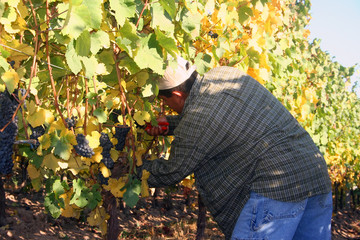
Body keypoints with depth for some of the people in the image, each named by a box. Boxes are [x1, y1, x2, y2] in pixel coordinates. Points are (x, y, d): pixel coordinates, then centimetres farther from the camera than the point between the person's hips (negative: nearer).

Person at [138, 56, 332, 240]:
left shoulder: (197, 118, -13)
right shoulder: (224, 74, 11)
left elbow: (173, 172, 0)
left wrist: (137, 170, 16)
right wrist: (168, 123, 19)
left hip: (278, 187, -10)